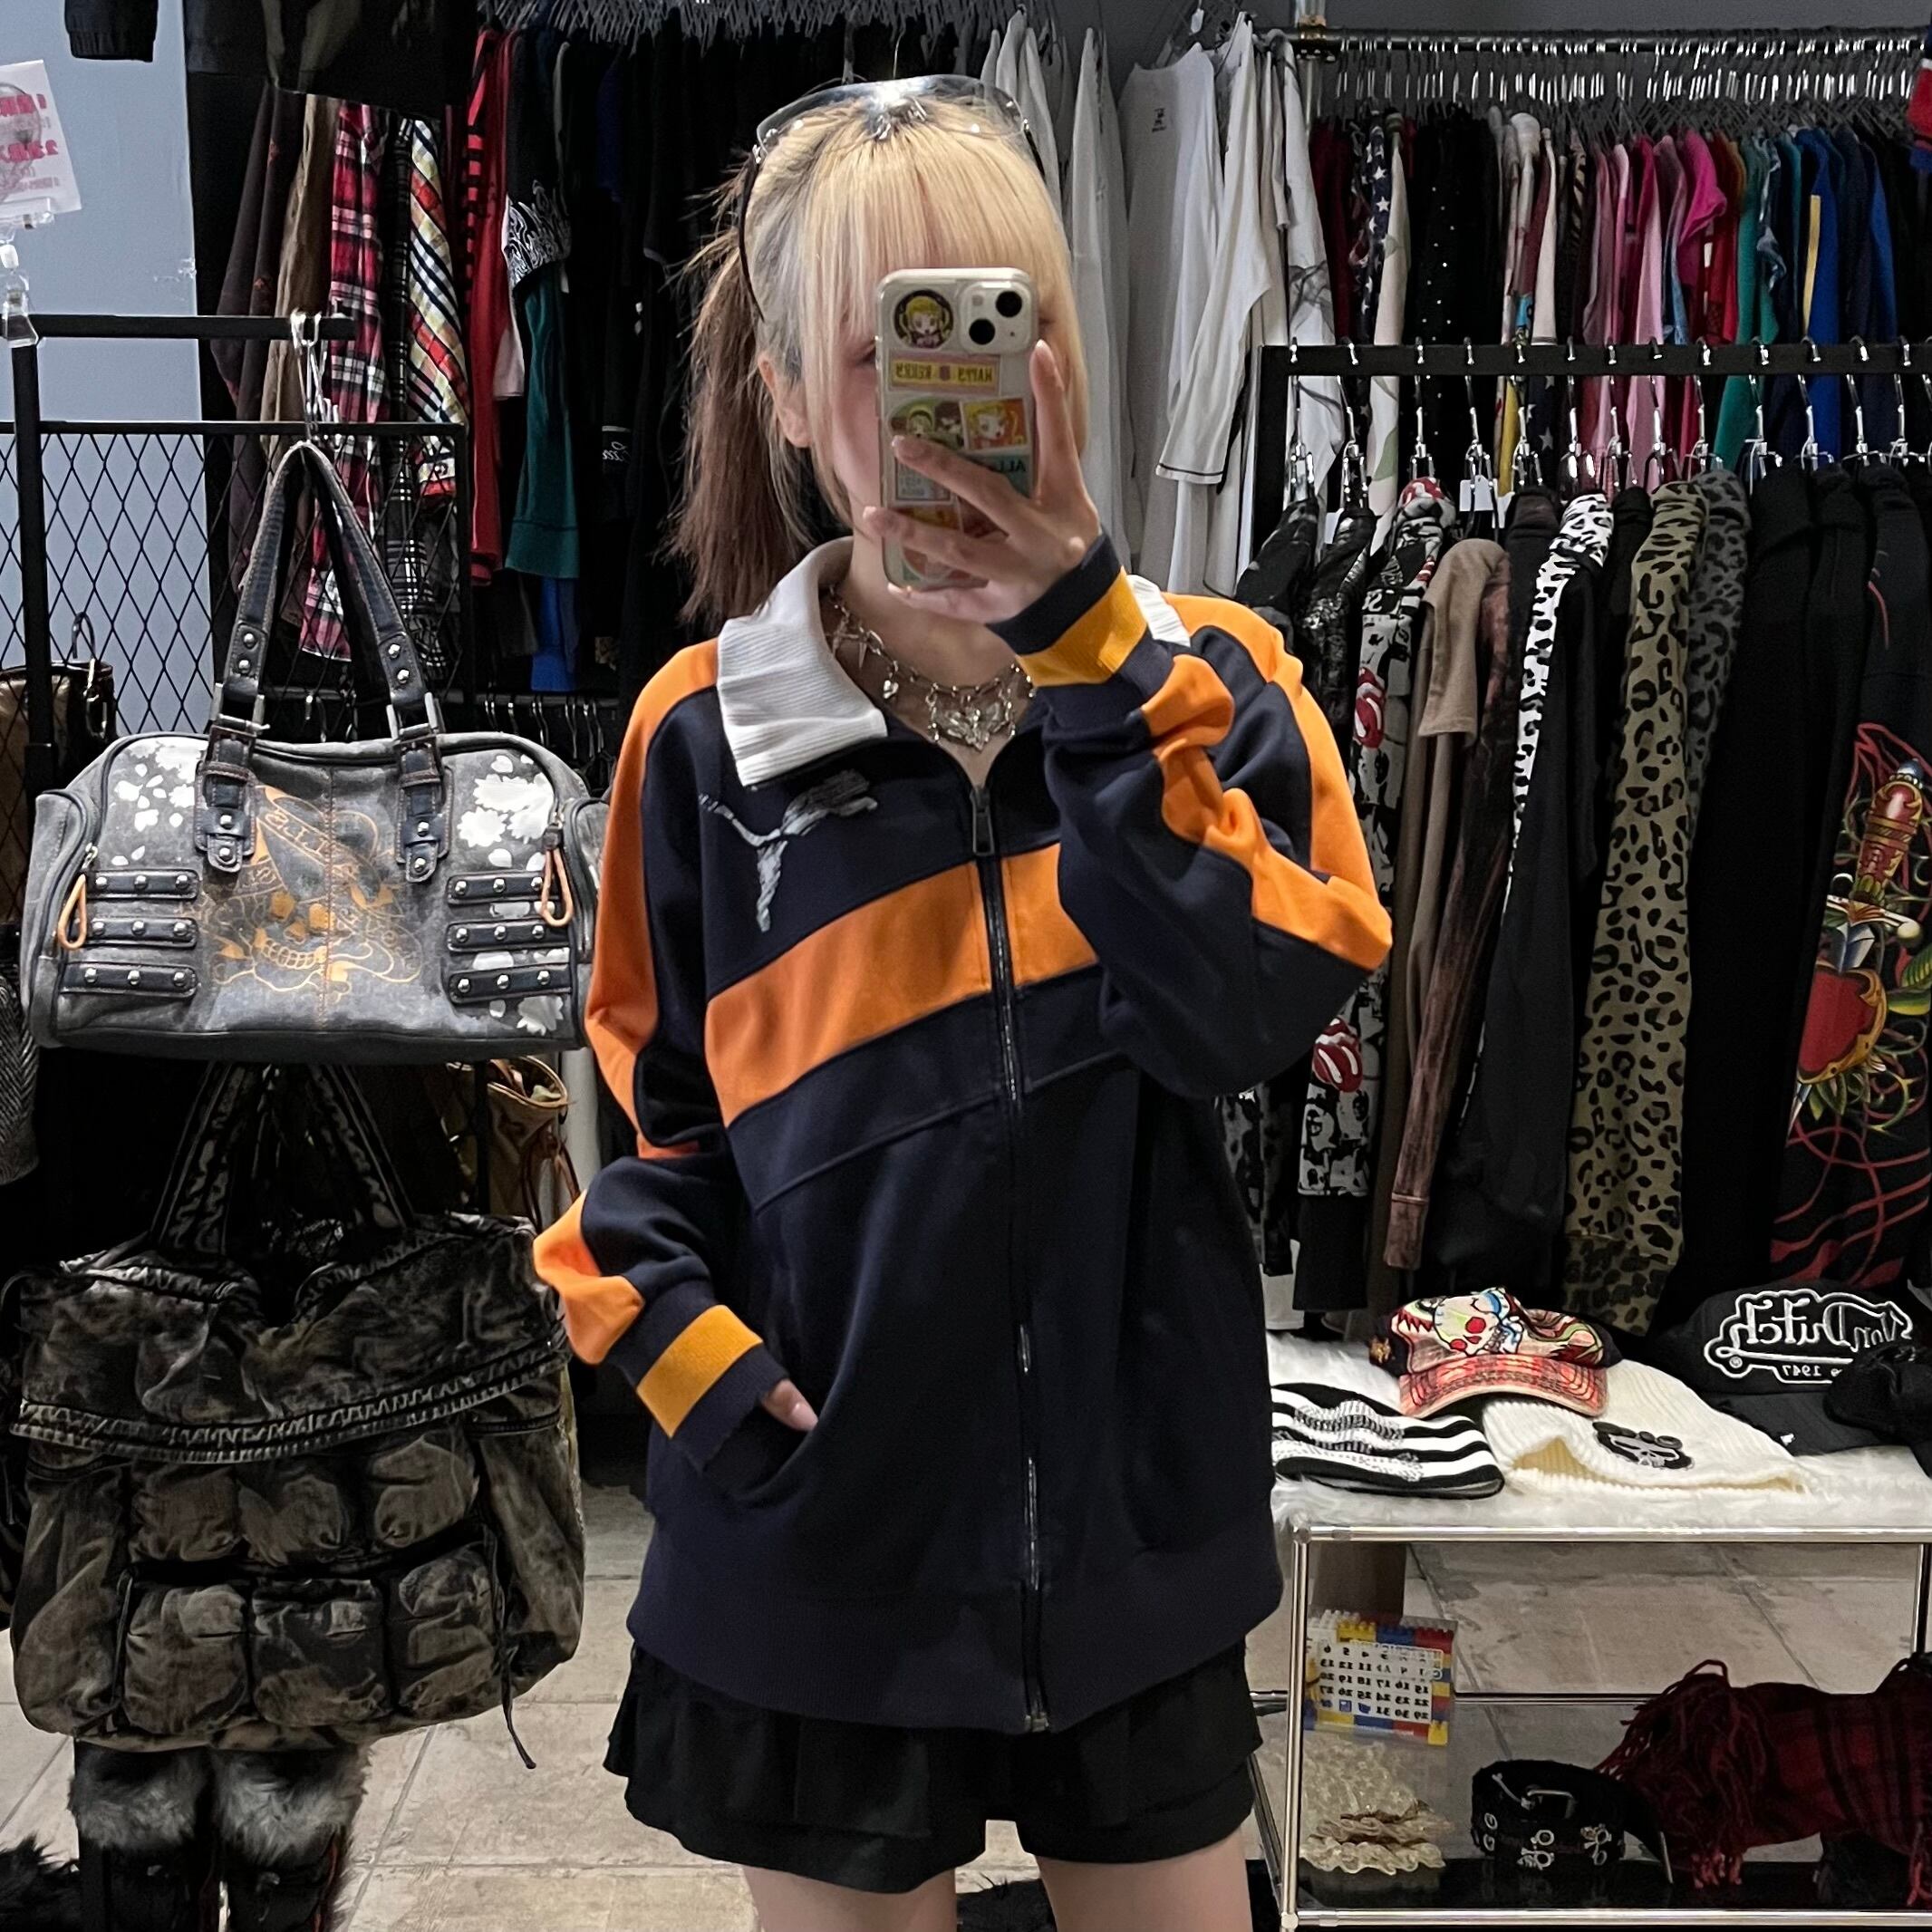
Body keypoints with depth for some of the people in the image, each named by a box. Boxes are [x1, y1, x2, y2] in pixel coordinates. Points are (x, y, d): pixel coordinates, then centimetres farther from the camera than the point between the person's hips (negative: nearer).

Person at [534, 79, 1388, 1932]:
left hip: (1132, 1518, 1)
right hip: (821, 1535, 0)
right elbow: (654, 1100, 7)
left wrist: (1087, 654, -24)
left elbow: (1246, 1013, -21)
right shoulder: (706, 731, -4)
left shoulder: (1207, 681, -5)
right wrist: (675, 1332, -9)